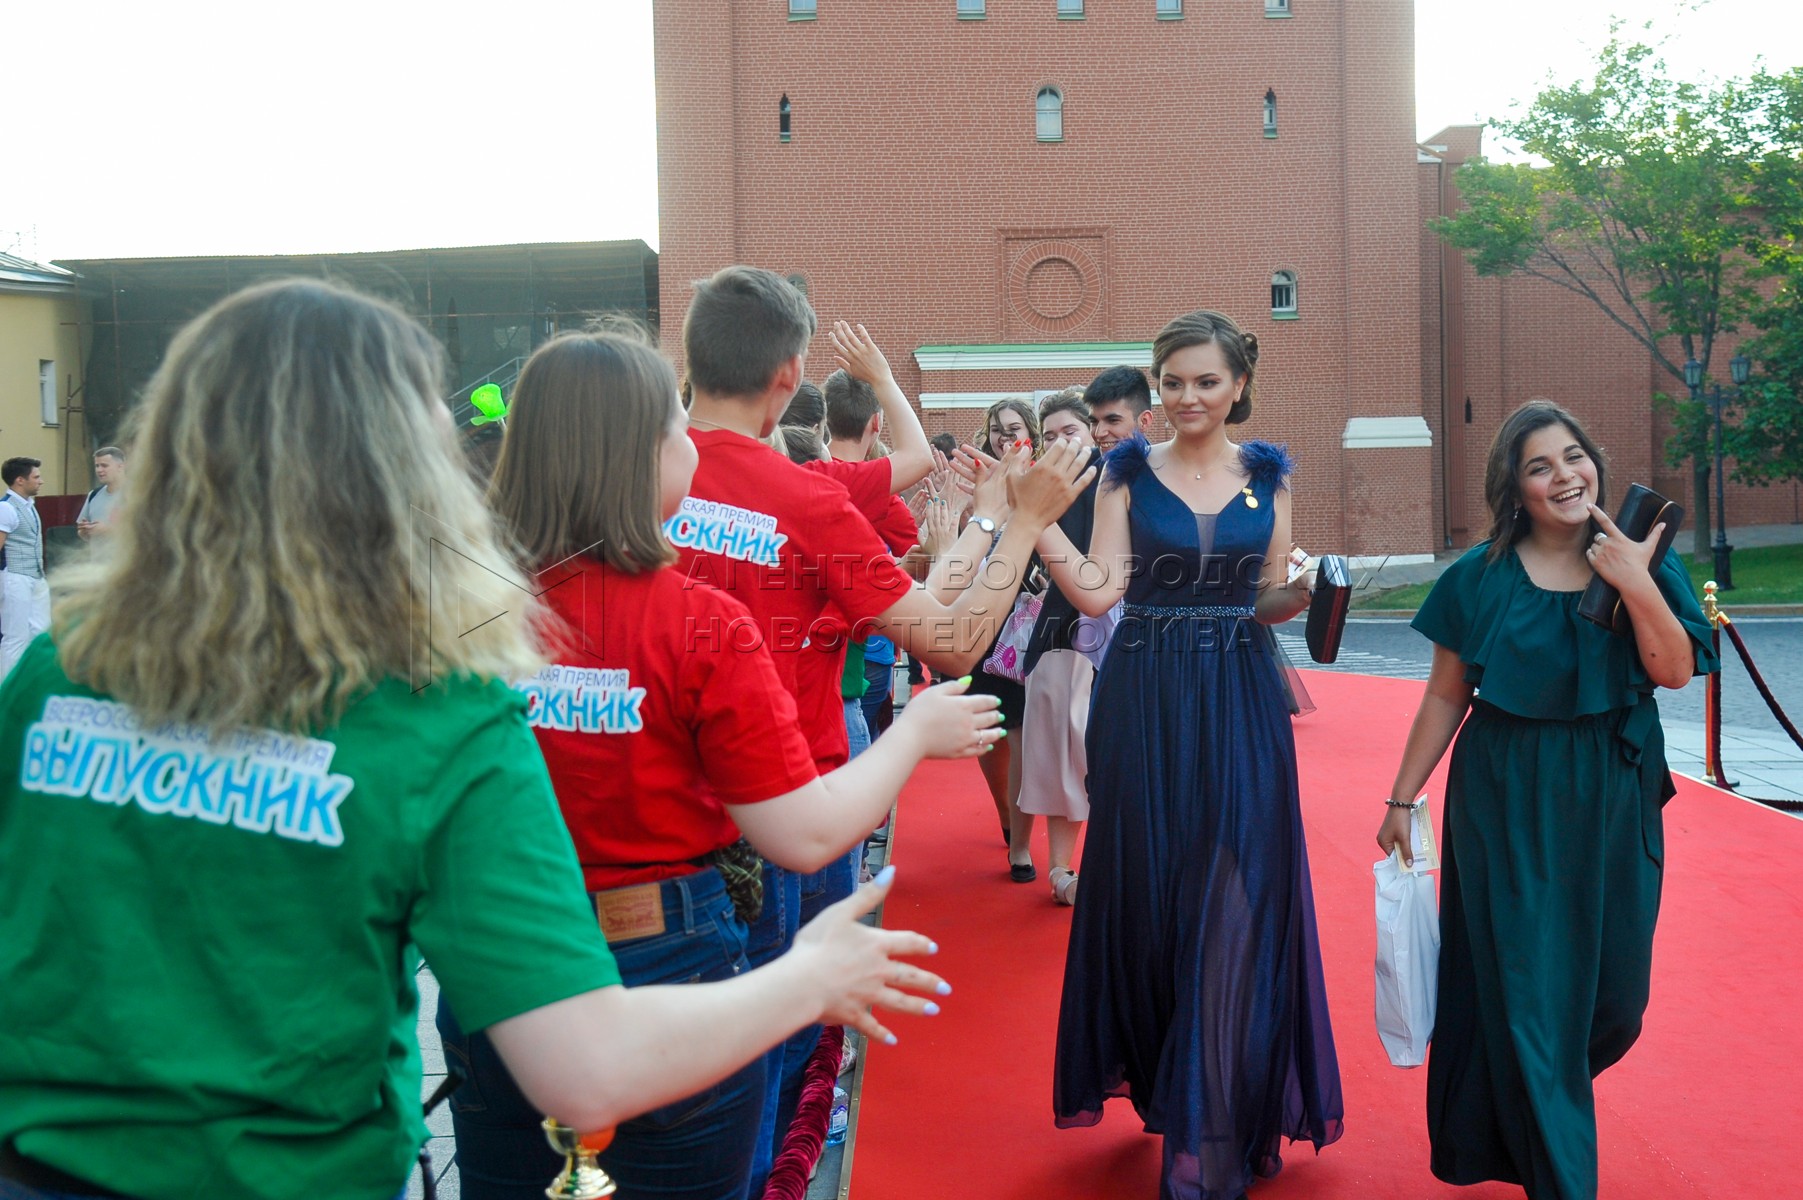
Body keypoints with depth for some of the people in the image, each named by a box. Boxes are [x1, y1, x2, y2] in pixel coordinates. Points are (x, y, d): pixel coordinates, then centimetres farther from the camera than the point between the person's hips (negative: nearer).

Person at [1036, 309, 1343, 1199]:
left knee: (1233, 912, -1)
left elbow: (1267, 600, 10)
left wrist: (1303, 592, -11)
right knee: (1150, 900, 6)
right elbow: (1098, 591, -7)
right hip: (1146, 702, -1)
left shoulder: (1266, 474, 8)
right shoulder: (1129, 472, 3)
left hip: (1239, 705, 1)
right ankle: (1165, 1084, 29)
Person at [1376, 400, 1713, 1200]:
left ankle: (1535, 1104, 42)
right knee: (1524, 985, 2)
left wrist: (1636, 586, -23)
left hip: (1612, 798, 2)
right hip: (1508, 801, -2)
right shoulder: (1482, 577, -4)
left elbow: (1676, 672, -11)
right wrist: (1403, 799, -1)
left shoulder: (1641, 560, 0)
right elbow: (1444, 698, -1)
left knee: (1611, 985, 11)